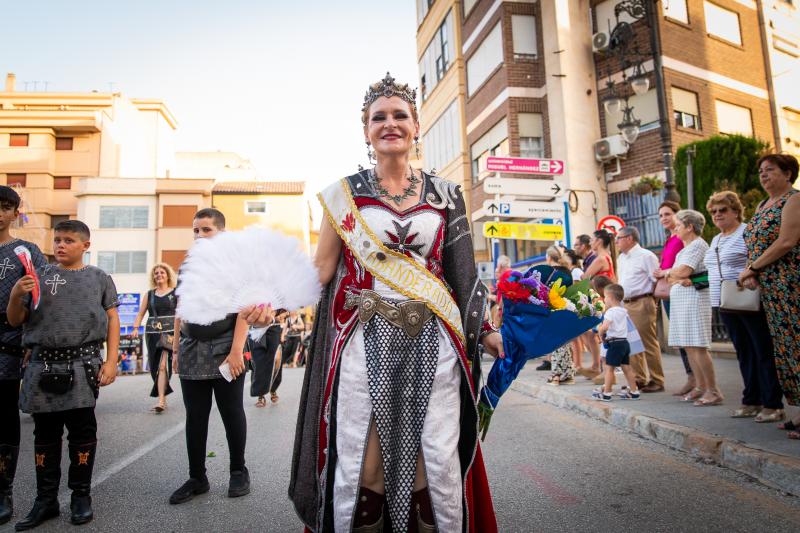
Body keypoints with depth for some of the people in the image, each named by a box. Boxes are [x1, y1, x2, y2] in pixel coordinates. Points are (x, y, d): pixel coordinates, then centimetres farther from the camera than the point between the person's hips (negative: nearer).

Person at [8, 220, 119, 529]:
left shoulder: (99, 278, 5)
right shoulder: (39, 276, 9)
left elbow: (112, 321, 4)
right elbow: (15, 321, 12)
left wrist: (111, 361, -4)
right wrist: (15, 296, -9)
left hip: (82, 365, -2)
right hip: (43, 365, 2)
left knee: (82, 431, 4)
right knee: (45, 434, 10)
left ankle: (81, 496, 18)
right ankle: (46, 499, 22)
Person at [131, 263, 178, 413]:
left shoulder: (175, 293, 3)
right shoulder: (149, 294, 13)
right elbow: (140, 313, 11)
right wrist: (135, 328, -3)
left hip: (169, 332, -4)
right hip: (152, 333, 4)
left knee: (163, 365, -15)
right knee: (155, 367, 8)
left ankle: (161, 400, -16)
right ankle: (163, 398, 20)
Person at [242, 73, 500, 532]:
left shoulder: (444, 194, 9)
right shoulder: (344, 194, 5)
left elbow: (462, 273, 11)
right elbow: (322, 268, 2)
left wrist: (485, 331, 9)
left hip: (432, 344, 1)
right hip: (365, 343, -1)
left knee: (439, 464, 7)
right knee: (357, 465, 5)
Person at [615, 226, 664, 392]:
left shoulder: (646, 256, -7)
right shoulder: (622, 258, 17)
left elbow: (657, 281, -10)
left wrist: (648, 299, -9)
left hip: (641, 304, -8)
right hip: (625, 304, 8)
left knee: (648, 344, -3)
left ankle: (656, 381, 7)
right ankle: (639, 379, 22)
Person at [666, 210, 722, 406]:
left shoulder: (697, 245, -6)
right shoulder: (684, 248, 21)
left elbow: (683, 271, -17)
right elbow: (670, 278, 12)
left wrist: (668, 273, 3)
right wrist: (679, 279, -10)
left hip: (694, 299, -9)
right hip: (680, 300, 9)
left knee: (698, 346, -11)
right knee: (689, 346, 9)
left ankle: (713, 391, -6)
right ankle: (701, 387, 15)